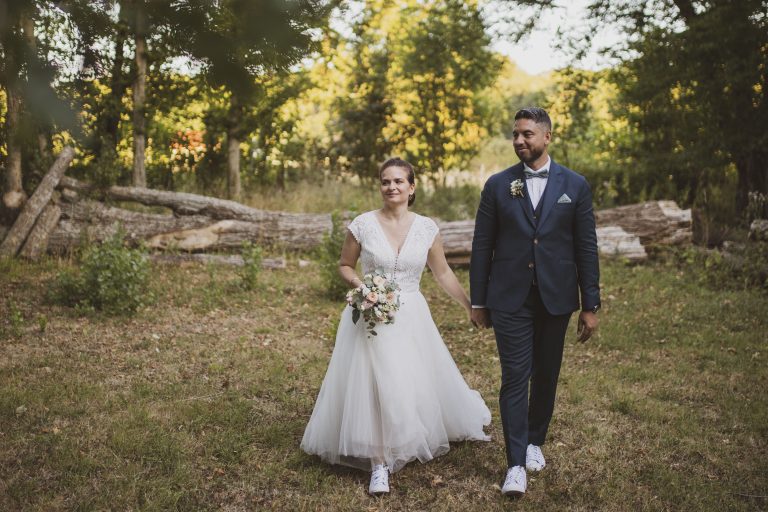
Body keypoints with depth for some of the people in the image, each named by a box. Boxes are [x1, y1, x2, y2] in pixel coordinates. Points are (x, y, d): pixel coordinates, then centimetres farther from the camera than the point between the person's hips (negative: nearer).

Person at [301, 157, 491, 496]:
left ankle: (414, 443, 41)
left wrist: (472, 307, 10)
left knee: (418, 382, 10)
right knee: (374, 385, -8)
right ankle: (379, 464, 0)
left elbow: (442, 273, 8)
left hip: (410, 318, 2)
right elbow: (344, 266, 5)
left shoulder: (427, 228, -2)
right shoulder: (363, 224, -7)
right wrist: (359, 285, -15)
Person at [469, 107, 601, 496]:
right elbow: (482, 246, 3)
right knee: (515, 377, -3)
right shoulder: (498, 185, 1)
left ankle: (535, 441, 33)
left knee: (546, 376, 13)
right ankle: (516, 463, 3)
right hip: (510, 299, -1)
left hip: (555, 298, 1)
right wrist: (478, 301, 2)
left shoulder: (575, 185, 2)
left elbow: (586, 247, 2)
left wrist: (590, 305, 0)